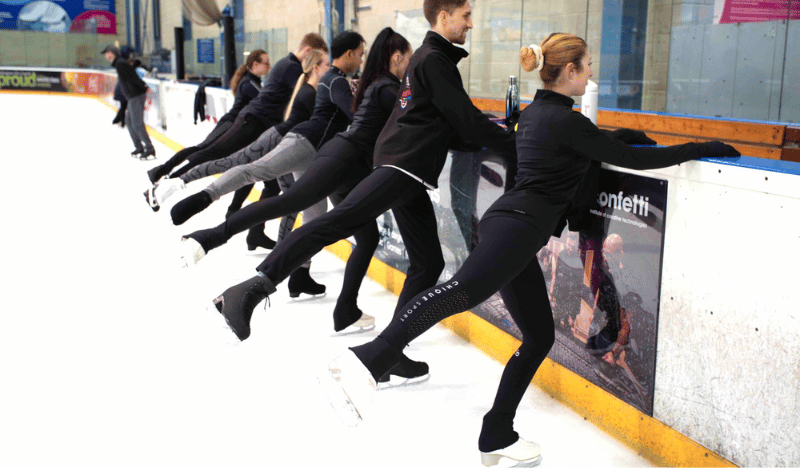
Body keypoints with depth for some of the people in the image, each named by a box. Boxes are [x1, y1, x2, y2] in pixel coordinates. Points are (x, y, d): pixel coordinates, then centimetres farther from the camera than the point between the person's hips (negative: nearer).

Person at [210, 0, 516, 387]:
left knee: (428, 262, 8)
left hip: (408, 176, 10)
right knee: (339, 221, -26)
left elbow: (447, 129, 27)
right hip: (403, 164, -10)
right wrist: (516, 145, 1)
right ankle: (254, 289, -35)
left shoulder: (429, 58, 27)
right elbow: (466, 120, -8)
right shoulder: (434, 59, -3)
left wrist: (491, 139, 18)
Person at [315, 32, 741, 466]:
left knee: (540, 336, 12)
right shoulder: (565, 120, -3)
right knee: (463, 290, -33)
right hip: (518, 224, -10)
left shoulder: (535, 112, 23)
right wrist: (702, 148, 6)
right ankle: (367, 360, -52)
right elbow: (633, 160, -1)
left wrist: (620, 136, 40)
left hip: (507, 223, 10)